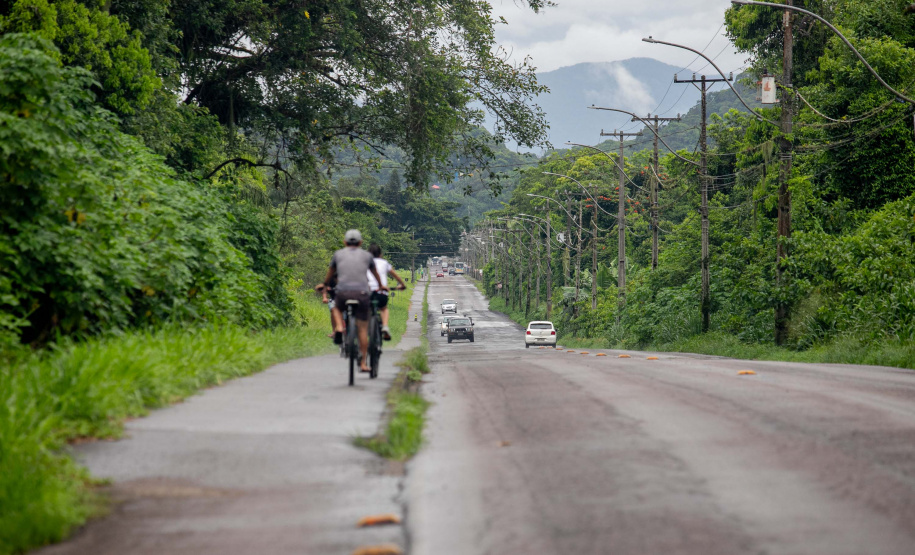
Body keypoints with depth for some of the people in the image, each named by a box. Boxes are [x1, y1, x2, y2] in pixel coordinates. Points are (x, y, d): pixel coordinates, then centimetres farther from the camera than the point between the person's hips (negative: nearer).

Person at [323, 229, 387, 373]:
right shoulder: (367, 255, 13)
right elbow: (375, 274, 30)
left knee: (336, 307, 33)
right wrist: (381, 286, 49)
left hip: (343, 292, 0)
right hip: (362, 293, 0)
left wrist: (325, 285, 48)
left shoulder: (338, 254, 13)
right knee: (363, 329, 7)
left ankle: (339, 329, 4)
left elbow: (330, 274, 27)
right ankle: (364, 363, 6)